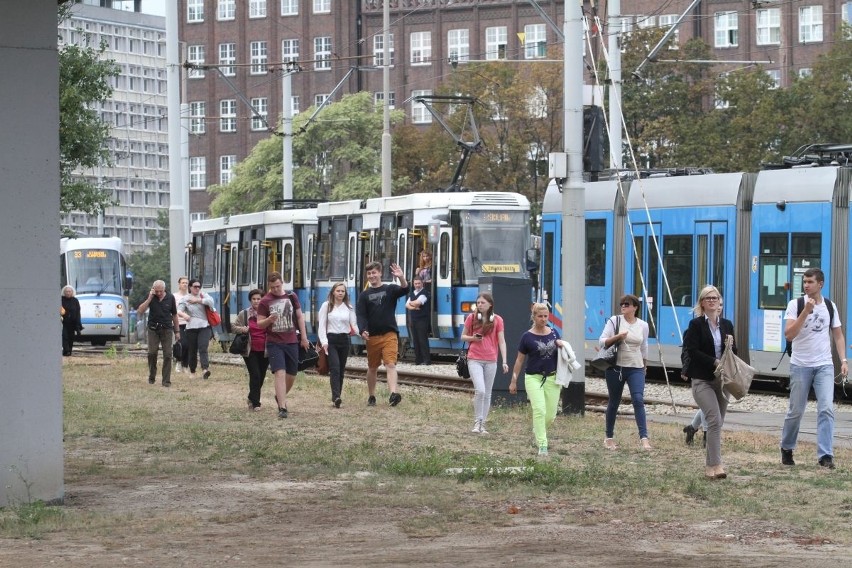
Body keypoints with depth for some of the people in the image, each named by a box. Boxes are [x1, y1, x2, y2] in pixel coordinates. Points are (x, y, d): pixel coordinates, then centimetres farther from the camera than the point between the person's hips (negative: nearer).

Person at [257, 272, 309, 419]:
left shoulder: (291, 297, 5)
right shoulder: (265, 301, -3)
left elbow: (299, 316, 13)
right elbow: (259, 323, -1)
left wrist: (304, 337, 9)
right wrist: (269, 320, -23)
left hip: (292, 342, 4)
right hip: (274, 343, -4)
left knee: (292, 375, 12)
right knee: (280, 373, -16)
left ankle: (280, 397, 39)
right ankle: (282, 408, -19)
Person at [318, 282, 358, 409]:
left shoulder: (349, 308, 10)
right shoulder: (326, 306, 2)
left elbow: (353, 324, 7)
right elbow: (322, 325, -1)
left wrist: (354, 330, -17)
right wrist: (324, 342, -11)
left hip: (344, 340, 4)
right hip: (330, 339, -4)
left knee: (341, 370, 7)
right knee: (335, 368, -17)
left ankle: (337, 397, 15)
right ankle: (336, 397, -27)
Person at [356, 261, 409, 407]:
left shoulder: (390, 289, 5)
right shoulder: (364, 295, 8)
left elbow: (404, 291, -15)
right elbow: (361, 315, -2)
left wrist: (402, 278, -34)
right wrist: (363, 331, -19)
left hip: (389, 335, -2)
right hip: (372, 337, 3)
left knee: (390, 364, -17)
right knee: (372, 367, 13)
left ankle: (393, 393, -32)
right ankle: (371, 396, 28)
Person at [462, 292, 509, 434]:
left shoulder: (497, 320, 1)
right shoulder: (471, 318, 1)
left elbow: (501, 341, 1)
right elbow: (463, 336, 10)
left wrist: (504, 361, -9)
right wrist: (473, 338, -12)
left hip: (491, 361, 2)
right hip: (474, 360, -2)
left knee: (487, 394, 7)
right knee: (480, 390, -18)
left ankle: (482, 425, 17)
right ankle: (477, 422, -5)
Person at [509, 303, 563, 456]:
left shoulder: (553, 333, 6)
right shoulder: (527, 337, -4)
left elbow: (560, 354, 19)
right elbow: (520, 359, 4)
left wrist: (561, 345, -4)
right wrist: (513, 381, 5)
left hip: (552, 378, 4)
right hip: (534, 378, -3)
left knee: (550, 415, 5)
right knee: (539, 410, -17)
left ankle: (537, 429, 37)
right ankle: (542, 445, -14)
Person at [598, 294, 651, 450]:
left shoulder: (643, 325, 7)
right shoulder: (614, 321, -2)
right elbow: (602, 342, -6)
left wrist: (645, 365, 25)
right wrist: (617, 337, -22)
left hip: (636, 368, 1)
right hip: (616, 367, -1)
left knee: (638, 400, -15)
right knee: (614, 402, 7)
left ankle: (644, 437, -20)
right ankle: (609, 437, 22)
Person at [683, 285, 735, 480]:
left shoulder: (726, 325, 12)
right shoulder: (696, 324, -3)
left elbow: (734, 354, 15)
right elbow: (692, 351, -12)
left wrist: (731, 346, -7)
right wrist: (715, 362, -18)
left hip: (722, 379, 6)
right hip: (703, 380, -6)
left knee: (717, 423, 8)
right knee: (714, 420, -18)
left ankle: (709, 466, 17)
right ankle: (716, 465, -19)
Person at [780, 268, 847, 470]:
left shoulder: (830, 307, 5)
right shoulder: (795, 305, -5)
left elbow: (838, 335, 11)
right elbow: (789, 334, -15)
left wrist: (843, 360, -1)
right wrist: (806, 311, -23)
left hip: (825, 366, 2)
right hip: (801, 365, -2)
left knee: (826, 409, -11)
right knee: (796, 411, 6)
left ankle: (825, 455, -12)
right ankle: (786, 449, 27)